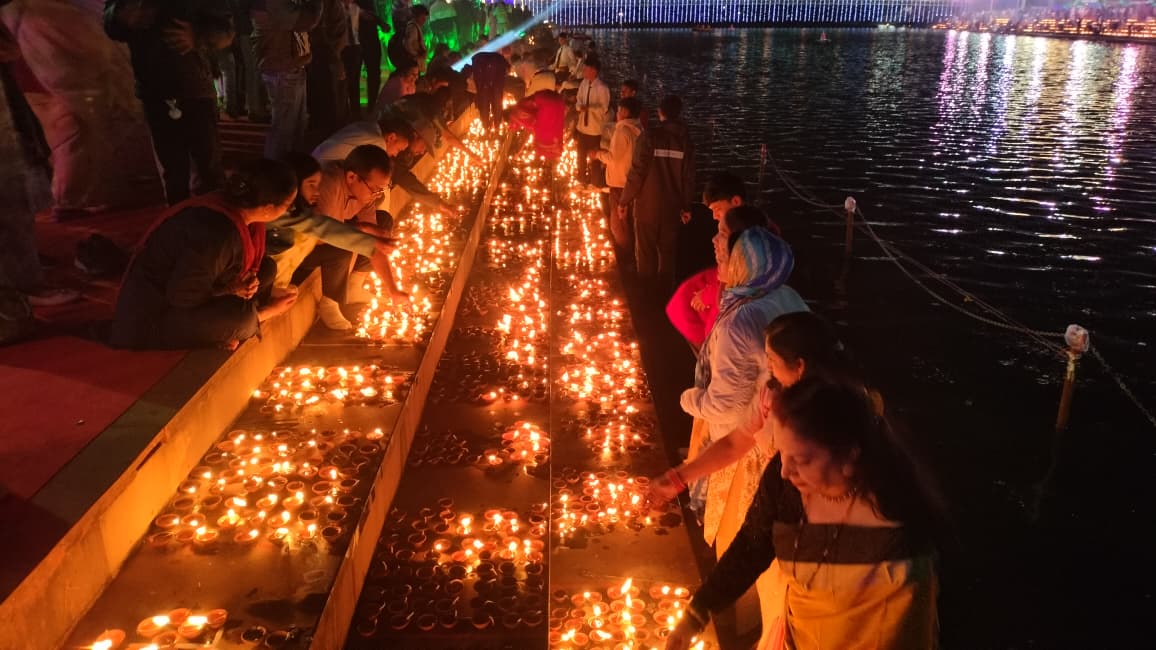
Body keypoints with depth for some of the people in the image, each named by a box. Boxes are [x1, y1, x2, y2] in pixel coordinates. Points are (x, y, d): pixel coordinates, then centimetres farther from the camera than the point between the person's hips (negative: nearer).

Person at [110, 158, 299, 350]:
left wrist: (237, 286, -12)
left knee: (266, 268, -3)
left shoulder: (237, 211, -8)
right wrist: (232, 290, -16)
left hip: (194, 291, 9)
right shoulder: (216, 233, -34)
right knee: (239, 316, -33)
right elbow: (181, 297, -27)